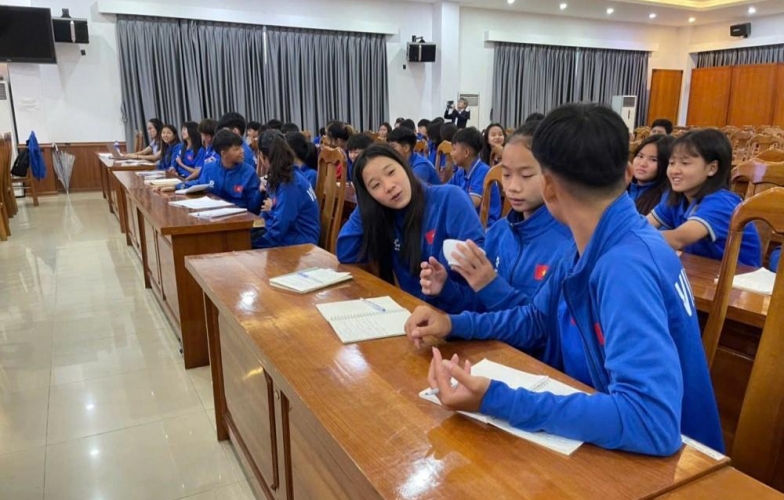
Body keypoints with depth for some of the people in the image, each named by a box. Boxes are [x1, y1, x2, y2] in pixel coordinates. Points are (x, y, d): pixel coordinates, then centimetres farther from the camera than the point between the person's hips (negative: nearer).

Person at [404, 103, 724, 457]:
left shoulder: (627, 265, -29)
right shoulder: (593, 248, -2)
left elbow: (652, 421, -37)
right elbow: (536, 320, 10)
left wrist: (499, 402, -38)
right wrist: (454, 324, -3)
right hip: (604, 437, 7)